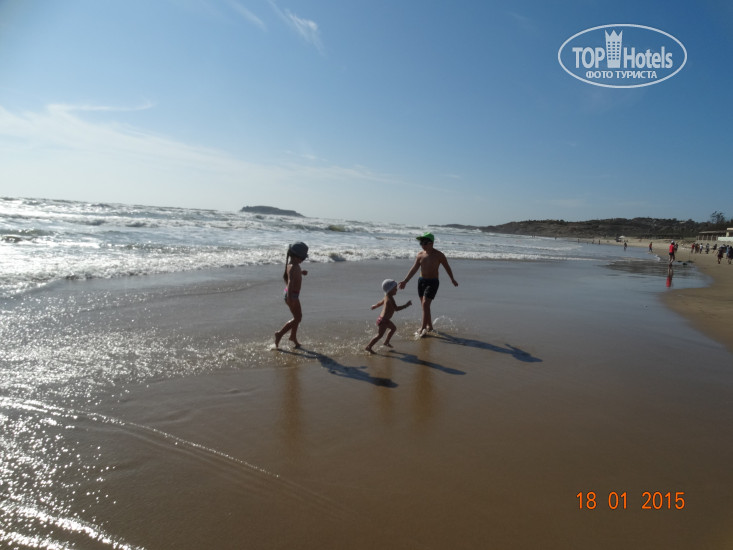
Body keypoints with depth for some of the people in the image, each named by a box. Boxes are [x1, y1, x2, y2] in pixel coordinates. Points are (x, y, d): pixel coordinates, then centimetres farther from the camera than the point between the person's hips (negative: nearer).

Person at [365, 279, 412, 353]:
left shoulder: (386, 297, 6)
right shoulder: (390, 298, -25)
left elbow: (380, 302, 25)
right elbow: (396, 308, -33)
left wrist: (375, 306, 44)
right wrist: (406, 305, -30)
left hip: (384, 319, 11)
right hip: (383, 320, -11)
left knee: (393, 328, 25)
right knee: (380, 335, -4)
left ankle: (386, 342, 37)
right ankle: (368, 347, 3)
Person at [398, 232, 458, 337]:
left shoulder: (439, 255, -9)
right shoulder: (420, 254, 2)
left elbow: (447, 267, 5)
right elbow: (414, 269, 5)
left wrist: (452, 280, 16)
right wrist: (405, 281, 0)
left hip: (432, 282, -5)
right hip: (421, 281, 5)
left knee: (425, 304, -16)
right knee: (425, 305, 11)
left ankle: (423, 328, -11)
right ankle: (429, 326, 26)